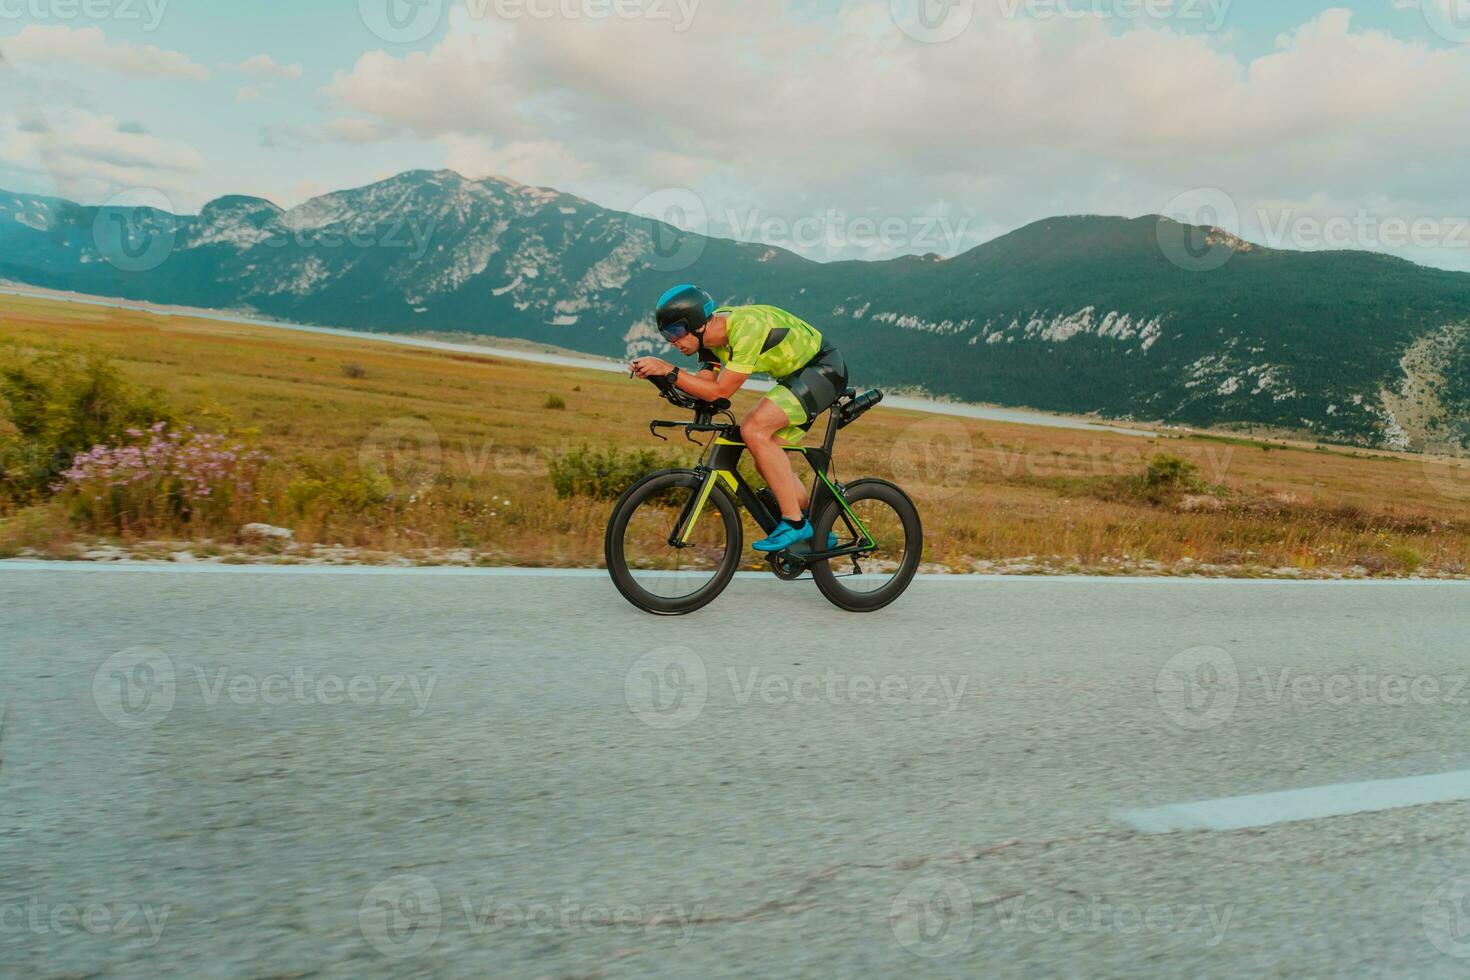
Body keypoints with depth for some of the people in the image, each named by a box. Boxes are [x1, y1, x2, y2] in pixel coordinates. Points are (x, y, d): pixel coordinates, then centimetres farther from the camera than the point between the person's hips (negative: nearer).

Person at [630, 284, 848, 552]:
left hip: (824, 369, -9)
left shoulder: (746, 327, -30)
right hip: (797, 376, 9)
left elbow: (720, 392, -30)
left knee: (753, 429, -25)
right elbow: (704, 386, -6)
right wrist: (656, 373, -19)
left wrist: (667, 370, -31)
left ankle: (794, 523, -18)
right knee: (767, 460, 3)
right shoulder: (711, 335, -3)